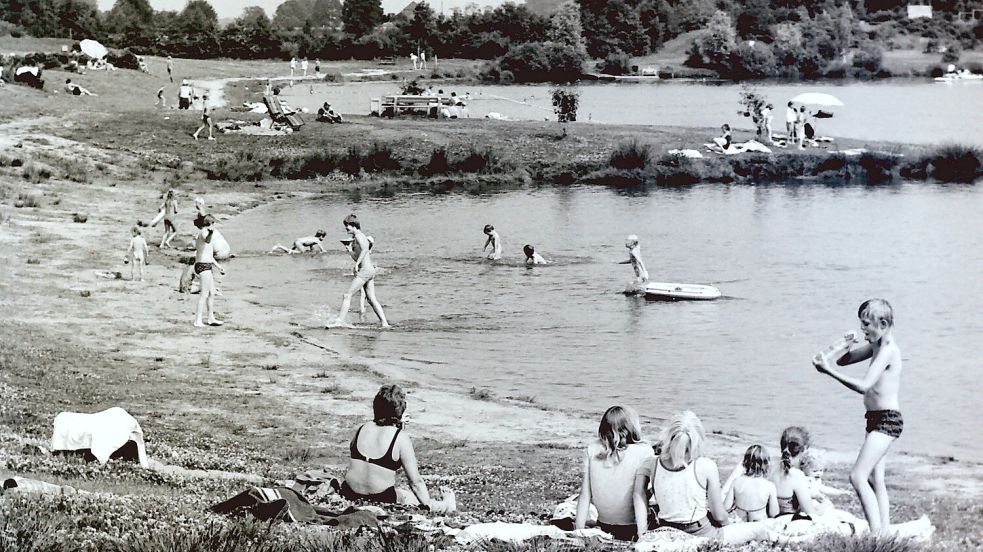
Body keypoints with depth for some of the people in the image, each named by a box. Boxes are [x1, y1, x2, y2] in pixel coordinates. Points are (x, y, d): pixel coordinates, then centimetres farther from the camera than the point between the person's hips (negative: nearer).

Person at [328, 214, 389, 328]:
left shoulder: (358, 236, -10)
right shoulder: (361, 236, 20)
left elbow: (364, 249, -28)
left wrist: (357, 263, -34)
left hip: (365, 270, -10)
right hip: (370, 269, 10)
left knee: (347, 295, -9)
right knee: (371, 299, 9)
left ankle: (340, 321, -12)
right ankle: (384, 323, 5)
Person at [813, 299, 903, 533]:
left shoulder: (888, 350, -18)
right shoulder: (875, 346, 12)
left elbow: (864, 385, -26)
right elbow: (844, 360, 19)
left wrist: (829, 371, -27)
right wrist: (845, 346, -4)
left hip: (887, 419, -10)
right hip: (878, 419, 10)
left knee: (858, 476, -17)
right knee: (875, 480, 12)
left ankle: (876, 533, -19)